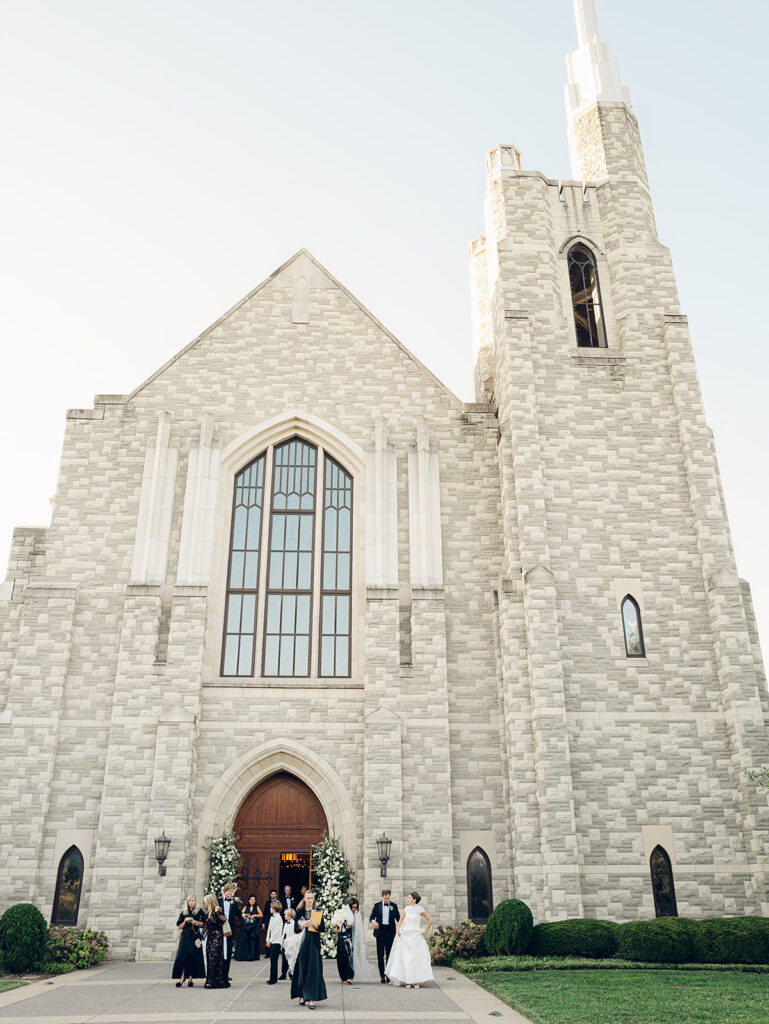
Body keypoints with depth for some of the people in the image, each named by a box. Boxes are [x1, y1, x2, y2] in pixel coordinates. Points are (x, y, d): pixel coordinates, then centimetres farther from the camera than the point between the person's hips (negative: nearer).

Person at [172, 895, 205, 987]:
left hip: (195, 937, -2)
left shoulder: (199, 911, 6)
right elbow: (180, 926, 10)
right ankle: (182, 977, -3)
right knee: (182, 956, -8)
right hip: (185, 937, 2)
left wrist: (195, 922, -13)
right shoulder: (183, 913, 12)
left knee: (193, 957, -5)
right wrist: (185, 922, -8)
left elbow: (203, 924, 3)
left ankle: (190, 978, 1)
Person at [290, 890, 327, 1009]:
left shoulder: (318, 911, 2)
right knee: (302, 969, 4)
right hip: (302, 943, 1)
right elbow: (295, 929, 2)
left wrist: (314, 924, -19)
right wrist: (303, 925, -16)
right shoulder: (300, 912, 4)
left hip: (314, 943, -1)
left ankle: (311, 999, -7)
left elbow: (323, 928, -1)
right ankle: (302, 996, 20)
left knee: (313, 970, -6)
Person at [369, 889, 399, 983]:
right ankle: (382, 975, 6)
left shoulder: (394, 906, 5)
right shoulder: (377, 905, 4)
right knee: (380, 955, 0)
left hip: (390, 932, 0)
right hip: (380, 931, 0)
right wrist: (373, 921, -15)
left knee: (389, 954, 4)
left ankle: (388, 973, 13)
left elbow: (398, 918, 6)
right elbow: (371, 916, 8)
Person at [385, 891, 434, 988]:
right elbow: (401, 919, 15)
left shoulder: (420, 910, -5)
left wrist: (425, 932, 0)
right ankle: (408, 981, 5)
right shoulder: (406, 908, 6)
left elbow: (430, 920, -1)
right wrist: (398, 929, 1)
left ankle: (417, 981, -1)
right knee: (406, 958, 0)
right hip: (406, 936, 4)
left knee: (417, 958, -6)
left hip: (417, 936, -4)